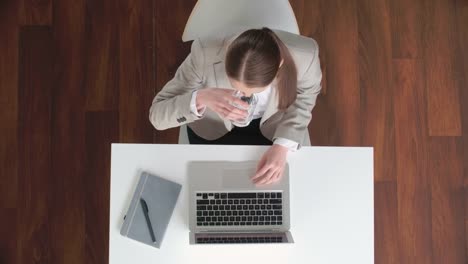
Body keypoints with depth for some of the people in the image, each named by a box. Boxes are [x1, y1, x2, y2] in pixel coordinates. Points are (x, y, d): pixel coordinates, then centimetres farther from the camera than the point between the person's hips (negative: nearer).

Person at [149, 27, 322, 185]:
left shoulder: (304, 57, -36)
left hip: (273, 126, 1)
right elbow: (157, 115, -28)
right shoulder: (205, 54, -38)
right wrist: (201, 98, -49)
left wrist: (282, 146, -27)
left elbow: (302, 100, -11)